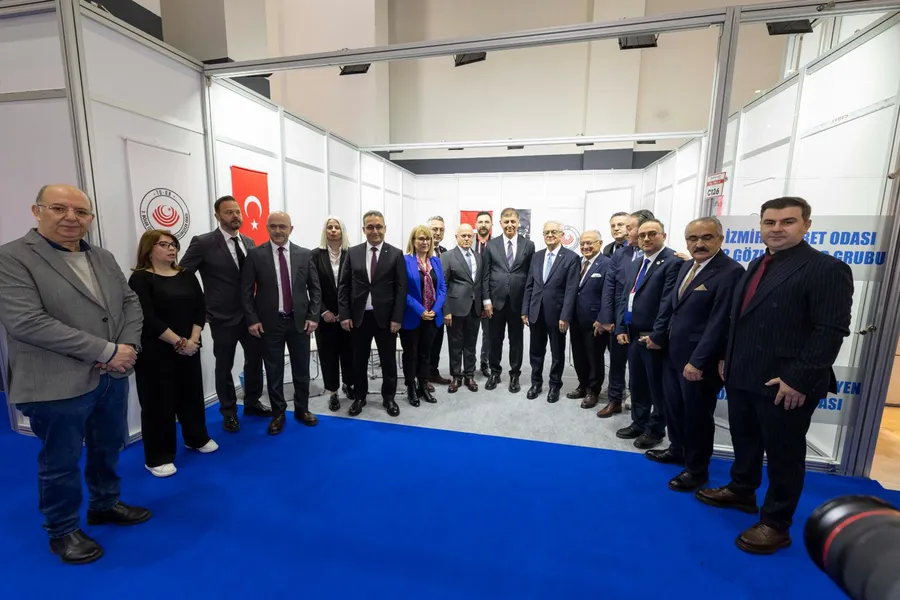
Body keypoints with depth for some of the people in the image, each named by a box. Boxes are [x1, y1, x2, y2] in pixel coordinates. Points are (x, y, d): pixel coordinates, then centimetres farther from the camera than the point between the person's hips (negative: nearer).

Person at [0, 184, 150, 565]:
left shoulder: (104, 258, 8)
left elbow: (131, 303, 9)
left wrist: (128, 347, -9)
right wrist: (107, 351, -21)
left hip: (113, 377, 6)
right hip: (58, 386, -6)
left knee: (108, 449, 21)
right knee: (60, 463, 12)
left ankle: (105, 504, 43)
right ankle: (62, 530, 34)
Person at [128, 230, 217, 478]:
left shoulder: (187, 277, 9)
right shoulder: (140, 279, -7)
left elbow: (200, 309, 3)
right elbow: (148, 318, -16)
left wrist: (193, 340, -9)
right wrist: (178, 342, -17)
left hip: (189, 349, 5)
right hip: (156, 352, -5)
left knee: (192, 393, 15)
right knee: (159, 401, 4)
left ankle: (197, 438, 34)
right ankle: (157, 457, 18)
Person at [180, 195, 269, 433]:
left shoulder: (248, 242, 6)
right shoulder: (203, 243, -10)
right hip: (224, 316, -5)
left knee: (255, 359, 15)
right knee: (224, 366, 11)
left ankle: (252, 402, 35)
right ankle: (229, 412, 29)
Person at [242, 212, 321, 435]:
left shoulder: (304, 255, 2)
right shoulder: (255, 255, -2)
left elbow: (315, 288, 4)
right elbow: (247, 291, -1)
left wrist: (313, 316, -4)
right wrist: (252, 319, -8)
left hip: (300, 321, 1)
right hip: (269, 322, -1)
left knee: (301, 370, 11)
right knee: (274, 372, 9)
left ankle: (302, 410, 29)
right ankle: (278, 414, 26)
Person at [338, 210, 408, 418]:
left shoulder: (396, 254, -1)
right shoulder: (353, 253, 4)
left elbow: (401, 288, -5)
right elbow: (343, 286, 3)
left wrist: (397, 318, -11)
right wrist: (344, 314, -4)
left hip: (385, 317, -1)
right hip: (359, 316, 2)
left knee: (388, 360, 11)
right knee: (359, 360, 14)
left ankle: (389, 397, 29)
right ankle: (359, 397, 32)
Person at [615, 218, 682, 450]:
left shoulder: (673, 262, -11)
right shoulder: (635, 264, 15)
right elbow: (623, 298, 14)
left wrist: (657, 336, -19)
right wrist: (621, 328, 6)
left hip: (653, 338, -7)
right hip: (632, 336, 7)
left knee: (657, 386, 9)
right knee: (637, 384, 18)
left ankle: (655, 429, 25)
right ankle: (638, 423, 34)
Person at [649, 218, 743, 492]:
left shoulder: (730, 271, -17)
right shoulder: (686, 266, 9)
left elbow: (719, 322, -21)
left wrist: (698, 361, -22)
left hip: (699, 359, -7)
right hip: (673, 353, 8)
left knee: (697, 413, 9)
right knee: (674, 406, 21)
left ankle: (697, 469, 29)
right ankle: (677, 449, 43)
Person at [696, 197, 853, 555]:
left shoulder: (827, 269, -11)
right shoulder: (757, 265, 13)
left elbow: (831, 331, -17)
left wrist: (799, 380, -21)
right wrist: (728, 358, 14)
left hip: (785, 385, -7)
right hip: (742, 377, 7)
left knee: (784, 454, 10)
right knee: (744, 441, 21)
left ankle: (776, 524, 26)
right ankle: (741, 491, 41)